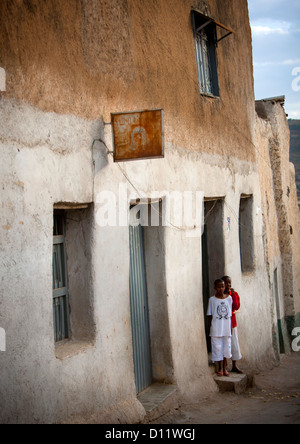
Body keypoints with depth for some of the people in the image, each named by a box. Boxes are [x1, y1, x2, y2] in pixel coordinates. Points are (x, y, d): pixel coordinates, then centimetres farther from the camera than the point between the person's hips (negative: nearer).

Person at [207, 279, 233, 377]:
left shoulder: (229, 298, 4)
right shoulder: (212, 299, -2)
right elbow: (210, 315, 1)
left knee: (226, 348, 7)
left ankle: (225, 368, 19)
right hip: (216, 329, -2)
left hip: (227, 328, 2)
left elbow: (230, 314, 7)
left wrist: (230, 328, 5)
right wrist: (211, 326, -4)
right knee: (218, 348, 1)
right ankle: (220, 369, 14)